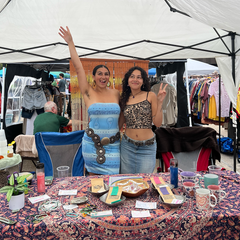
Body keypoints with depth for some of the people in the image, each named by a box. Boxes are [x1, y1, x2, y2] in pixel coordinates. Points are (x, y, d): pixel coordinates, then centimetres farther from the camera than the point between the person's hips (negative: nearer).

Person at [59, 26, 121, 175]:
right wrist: (71, 43, -9)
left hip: (113, 145, 2)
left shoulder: (116, 93, 6)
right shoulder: (89, 93, -2)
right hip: (92, 144, -2)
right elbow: (78, 67, -7)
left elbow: (122, 112, 23)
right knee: (93, 177, 9)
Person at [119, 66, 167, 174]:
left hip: (147, 148, -2)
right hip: (127, 146, 3)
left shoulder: (150, 96, -3)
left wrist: (160, 102, -13)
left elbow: (157, 123, -7)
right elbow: (119, 124, 12)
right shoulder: (124, 99, 5)